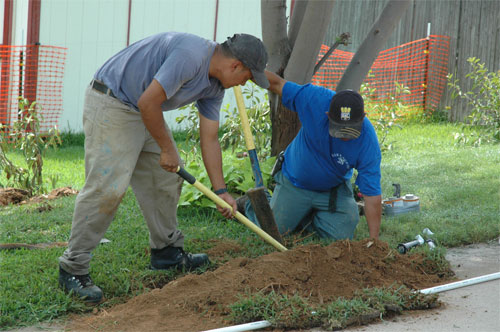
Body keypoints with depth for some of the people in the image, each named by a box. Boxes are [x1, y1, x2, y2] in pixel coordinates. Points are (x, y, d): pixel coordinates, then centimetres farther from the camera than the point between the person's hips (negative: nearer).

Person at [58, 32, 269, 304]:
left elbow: (209, 139, 12)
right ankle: (73, 269, -10)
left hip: (147, 112, 10)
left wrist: (221, 191, 9)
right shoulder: (190, 56, -26)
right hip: (111, 104, -10)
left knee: (166, 179, 14)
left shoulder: (214, 85, 6)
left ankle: (166, 251, 28)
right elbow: (148, 102, -26)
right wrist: (167, 149, -13)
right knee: (107, 187, -14)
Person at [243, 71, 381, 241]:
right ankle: (250, 203, 36)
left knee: (341, 236, -11)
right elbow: (277, 83, -15)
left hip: (334, 188, 1)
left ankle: (302, 218, 18)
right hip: (295, 182, 0)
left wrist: (374, 241, -26)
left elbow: (372, 194, -26)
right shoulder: (316, 99, -32)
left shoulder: (368, 141, -30)